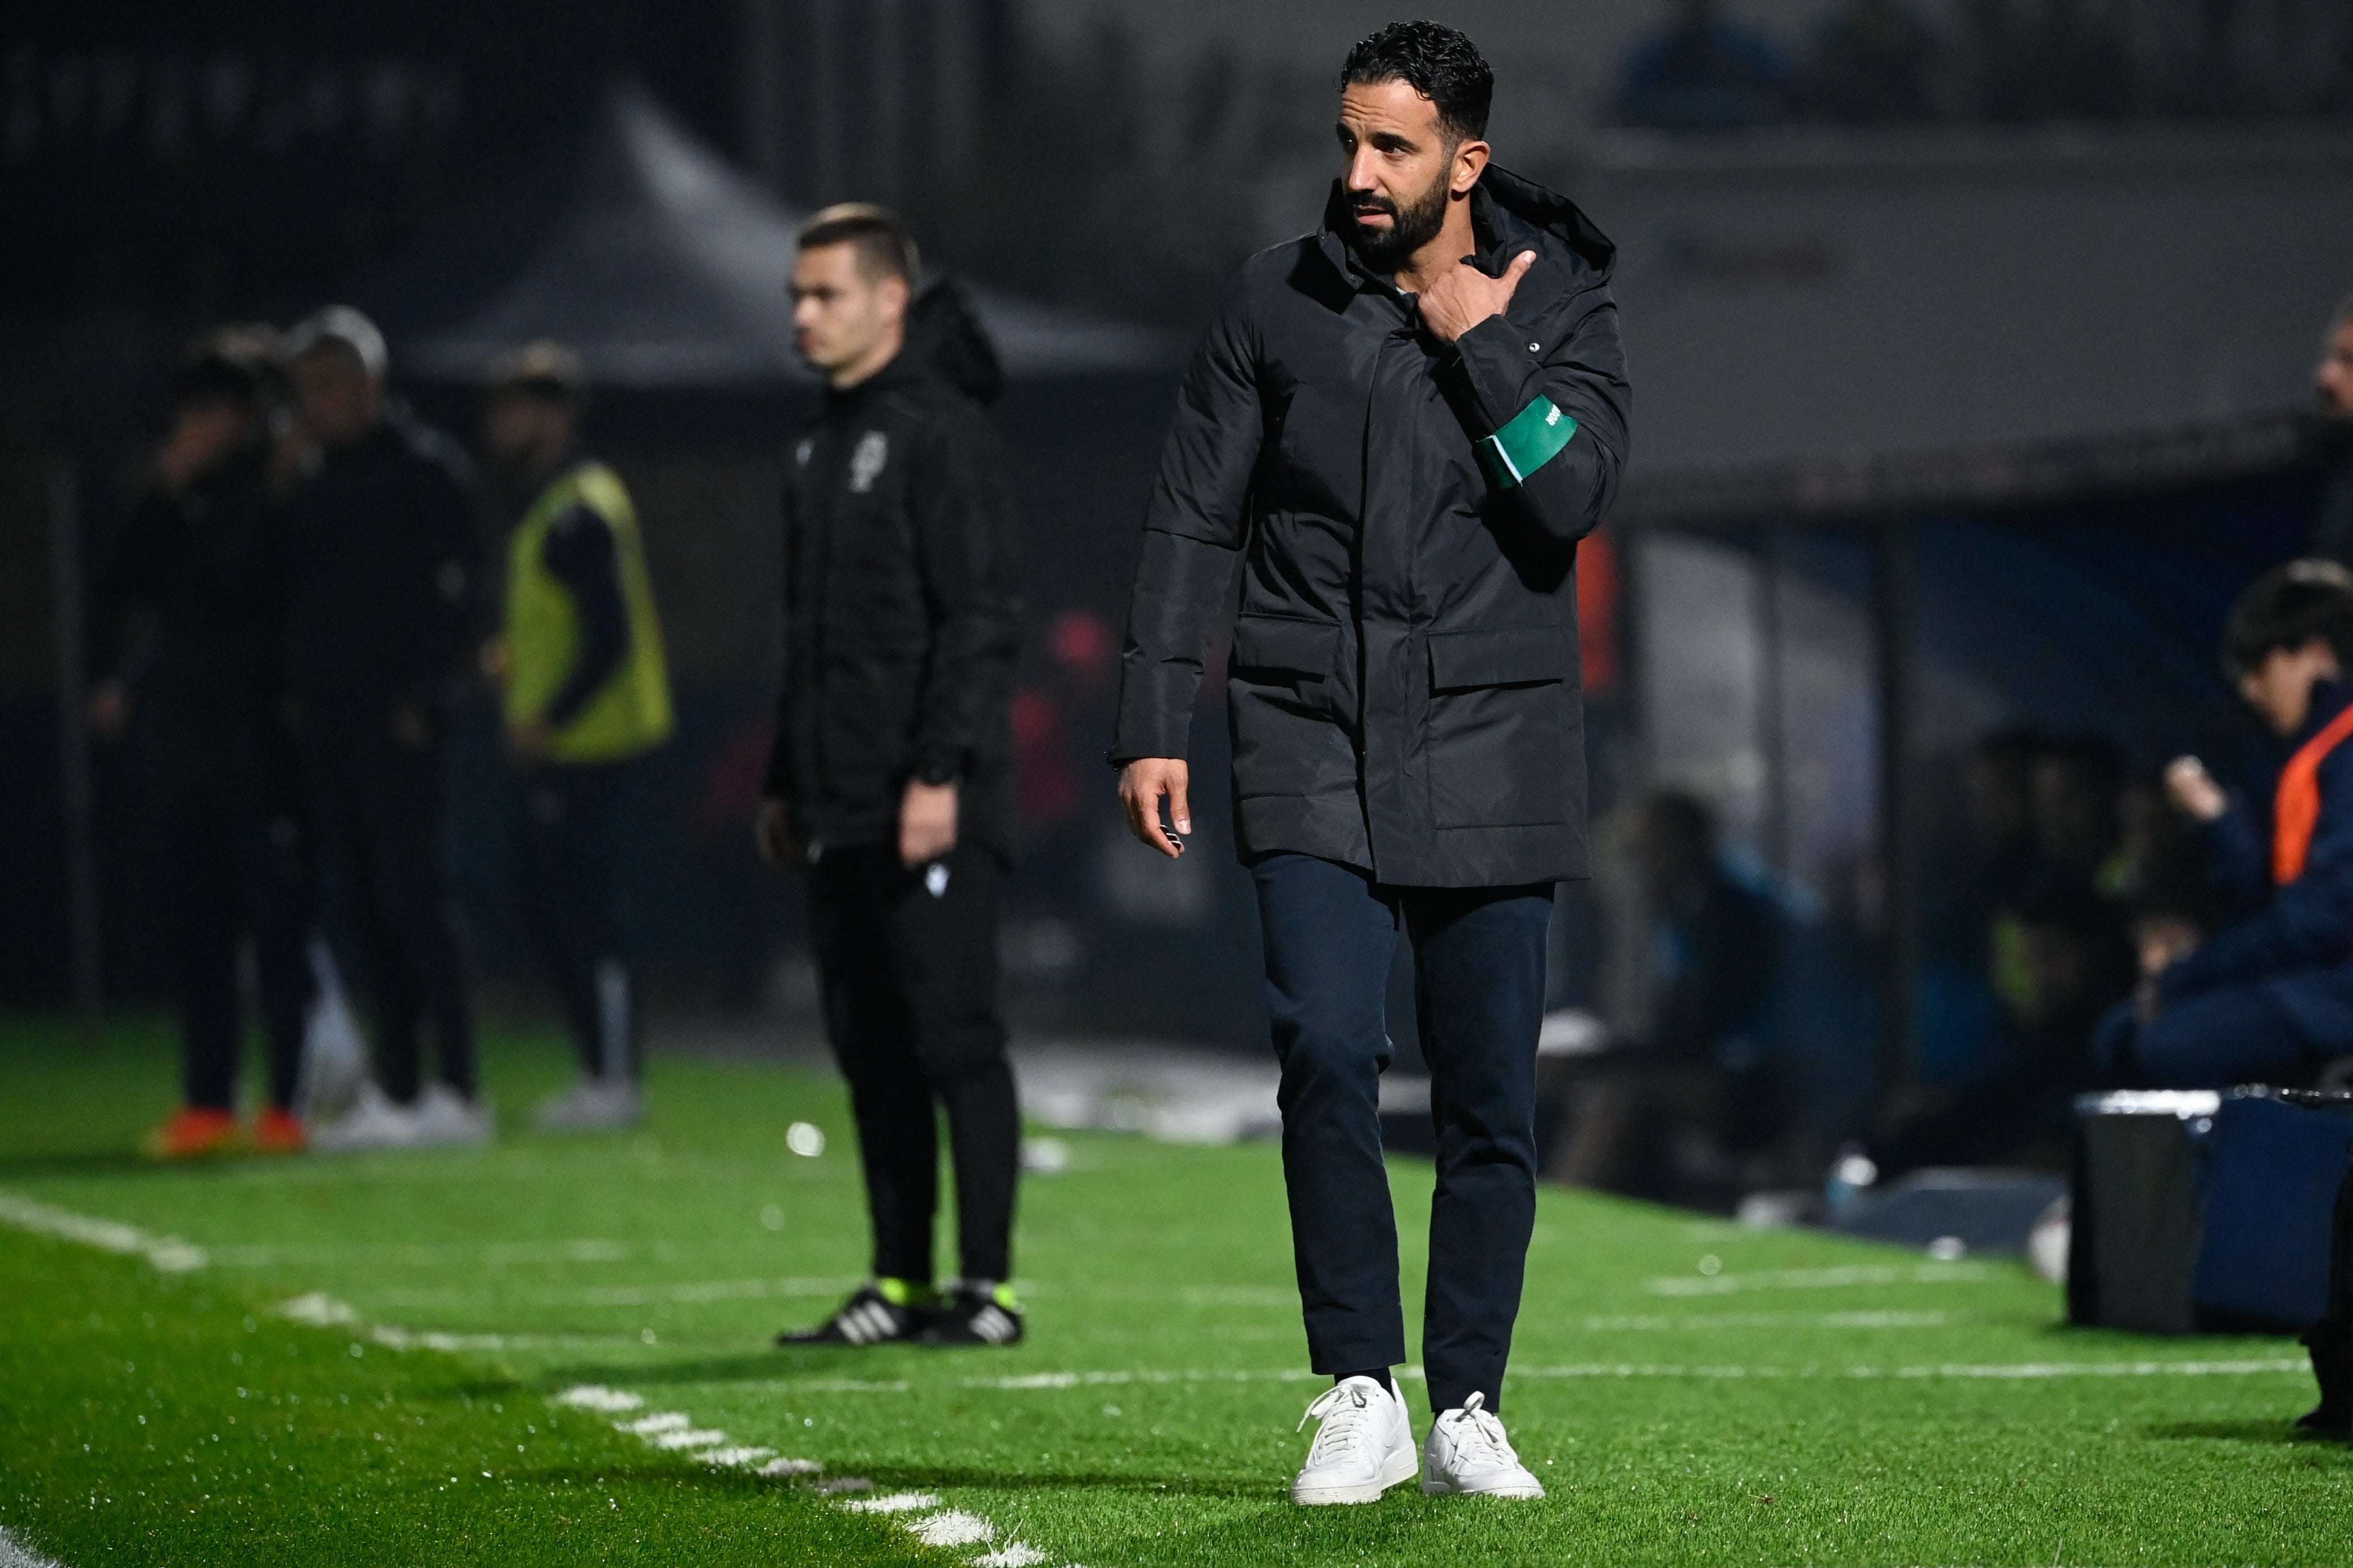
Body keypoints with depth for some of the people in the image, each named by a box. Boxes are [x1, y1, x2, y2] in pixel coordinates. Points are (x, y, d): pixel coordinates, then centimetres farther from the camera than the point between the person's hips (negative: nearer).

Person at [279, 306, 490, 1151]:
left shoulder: (425, 469, -6)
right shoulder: (316, 484, 17)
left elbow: (455, 590, -11)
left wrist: (422, 700, -17)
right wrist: (296, 692, 7)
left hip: (398, 723, -8)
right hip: (330, 719, 8)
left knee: (411, 894, -9)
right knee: (364, 904, 7)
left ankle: (455, 1091, -8)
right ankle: (396, 1090, 10)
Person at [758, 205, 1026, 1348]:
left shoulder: (941, 432, -9)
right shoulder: (823, 446, 19)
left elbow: (980, 615, -15)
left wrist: (940, 774, -21)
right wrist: (785, 782, 20)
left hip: (930, 812, -9)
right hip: (842, 812, 9)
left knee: (953, 1038, -8)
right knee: (872, 1050, 9)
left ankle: (986, 1286, -5)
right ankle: (900, 1286, 13)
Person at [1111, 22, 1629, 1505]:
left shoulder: (1560, 303, 2)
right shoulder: (1277, 301, 5)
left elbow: (1575, 496, -13)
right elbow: (1194, 522, 8)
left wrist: (1477, 343, -13)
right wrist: (1155, 722, 2)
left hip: (1488, 754, 0)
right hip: (1312, 743, 0)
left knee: (1491, 1095, 1)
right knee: (1328, 1050, -15)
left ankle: (1469, 1411, 13)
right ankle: (1361, 1396, -6)